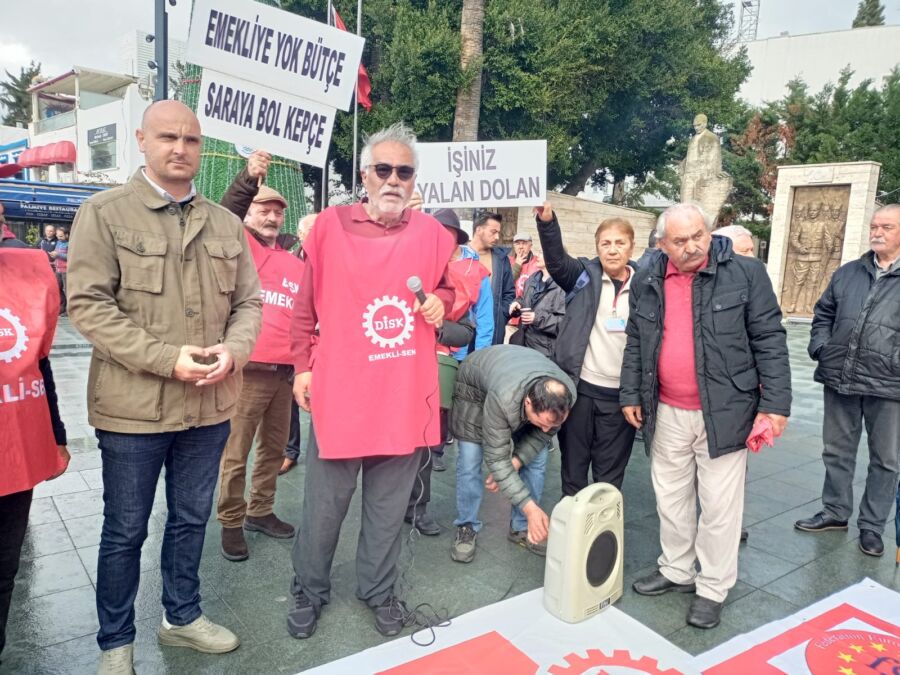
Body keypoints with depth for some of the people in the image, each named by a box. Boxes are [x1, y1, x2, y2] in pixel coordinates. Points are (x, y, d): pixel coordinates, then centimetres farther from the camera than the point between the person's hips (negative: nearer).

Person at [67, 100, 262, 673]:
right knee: (125, 530, 11)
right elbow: (88, 305, -12)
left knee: (192, 519, 19)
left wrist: (232, 352, -12)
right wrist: (167, 358, -20)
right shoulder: (104, 213, -5)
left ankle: (182, 617, 40)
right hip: (135, 406, -4)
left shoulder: (226, 224, 8)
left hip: (210, 404, 4)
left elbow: (248, 302, 9)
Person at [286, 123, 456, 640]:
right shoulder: (331, 225, -2)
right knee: (325, 503, 11)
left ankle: (379, 591, 35)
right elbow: (307, 306, 4)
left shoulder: (431, 233, 3)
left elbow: (449, 288, 18)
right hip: (339, 388, -1)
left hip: (406, 392, 2)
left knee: (389, 504, 15)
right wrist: (303, 367, 3)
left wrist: (441, 302, -5)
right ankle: (311, 591, 34)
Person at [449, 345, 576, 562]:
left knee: (536, 459, -4)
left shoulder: (566, 395, -32)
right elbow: (496, 459, -37)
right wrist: (530, 508, -38)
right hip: (476, 387, -4)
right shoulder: (503, 399, -46)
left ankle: (522, 528, 13)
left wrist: (514, 463, -24)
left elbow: (542, 434, -12)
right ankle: (466, 528, 10)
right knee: (470, 460, -11)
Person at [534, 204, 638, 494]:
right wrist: (547, 220, -34)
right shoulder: (585, 275, 2)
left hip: (621, 394, 1)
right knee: (573, 465, 12)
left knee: (609, 474, 12)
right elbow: (556, 259, -17)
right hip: (580, 387, 0)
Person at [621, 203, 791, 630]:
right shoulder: (647, 280, 2)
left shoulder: (745, 273, -8)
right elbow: (635, 343, 11)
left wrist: (776, 402, -10)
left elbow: (769, 340, -7)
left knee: (719, 505, 6)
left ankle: (713, 588, 23)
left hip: (723, 411, -4)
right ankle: (676, 570, 35)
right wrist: (630, 395, 10)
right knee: (671, 499, 16)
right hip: (667, 413, 4)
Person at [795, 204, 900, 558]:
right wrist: (820, 346, 3)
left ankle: (872, 526, 25)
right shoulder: (847, 273, 10)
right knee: (837, 450, 15)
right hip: (840, 379, 4)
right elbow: (823, 313, 18)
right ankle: (835, 511, 31)